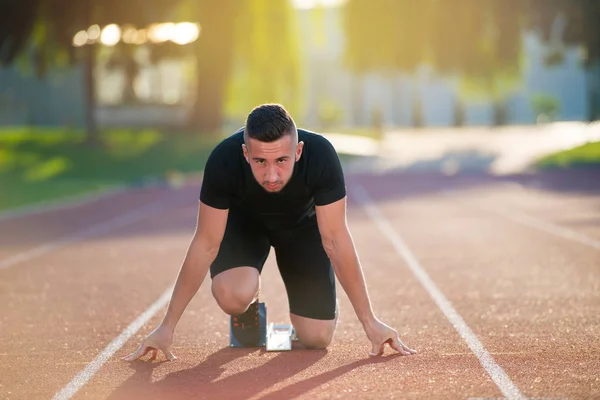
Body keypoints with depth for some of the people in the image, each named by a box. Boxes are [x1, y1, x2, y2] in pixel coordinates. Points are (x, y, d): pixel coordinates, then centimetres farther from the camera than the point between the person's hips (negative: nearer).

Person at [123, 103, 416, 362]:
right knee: (233, 296, -32)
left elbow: (335, 240, -27)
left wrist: (369, 322, -25)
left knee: (317, 338, -10)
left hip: (303, 223, 1)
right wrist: (167, 327, -25)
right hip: (244, 220, 0)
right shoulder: (224, 160, -37)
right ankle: (249, 309, 5)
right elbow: (206, 245, -27)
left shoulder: (321, 155, -38)